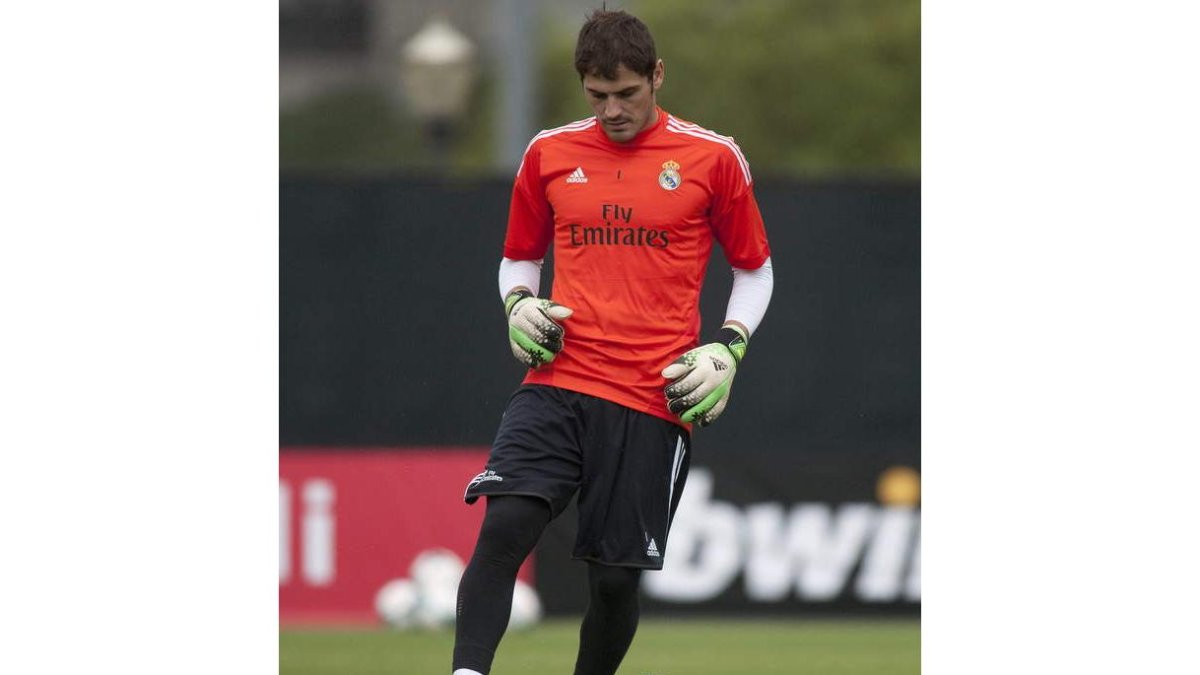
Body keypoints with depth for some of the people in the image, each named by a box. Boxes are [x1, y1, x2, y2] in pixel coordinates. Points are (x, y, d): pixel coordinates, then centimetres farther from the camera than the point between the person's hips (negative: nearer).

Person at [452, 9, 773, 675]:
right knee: (503, 527, -21)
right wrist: (519, 306, 2)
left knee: (616, 578, 1)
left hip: (654, 400, -1)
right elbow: (519, 259, 24)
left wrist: (727, 349, -2)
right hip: (557, 382, 1)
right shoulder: (549, 154, 10)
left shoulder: (713, 159, 3)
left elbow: (754, 270, 13)